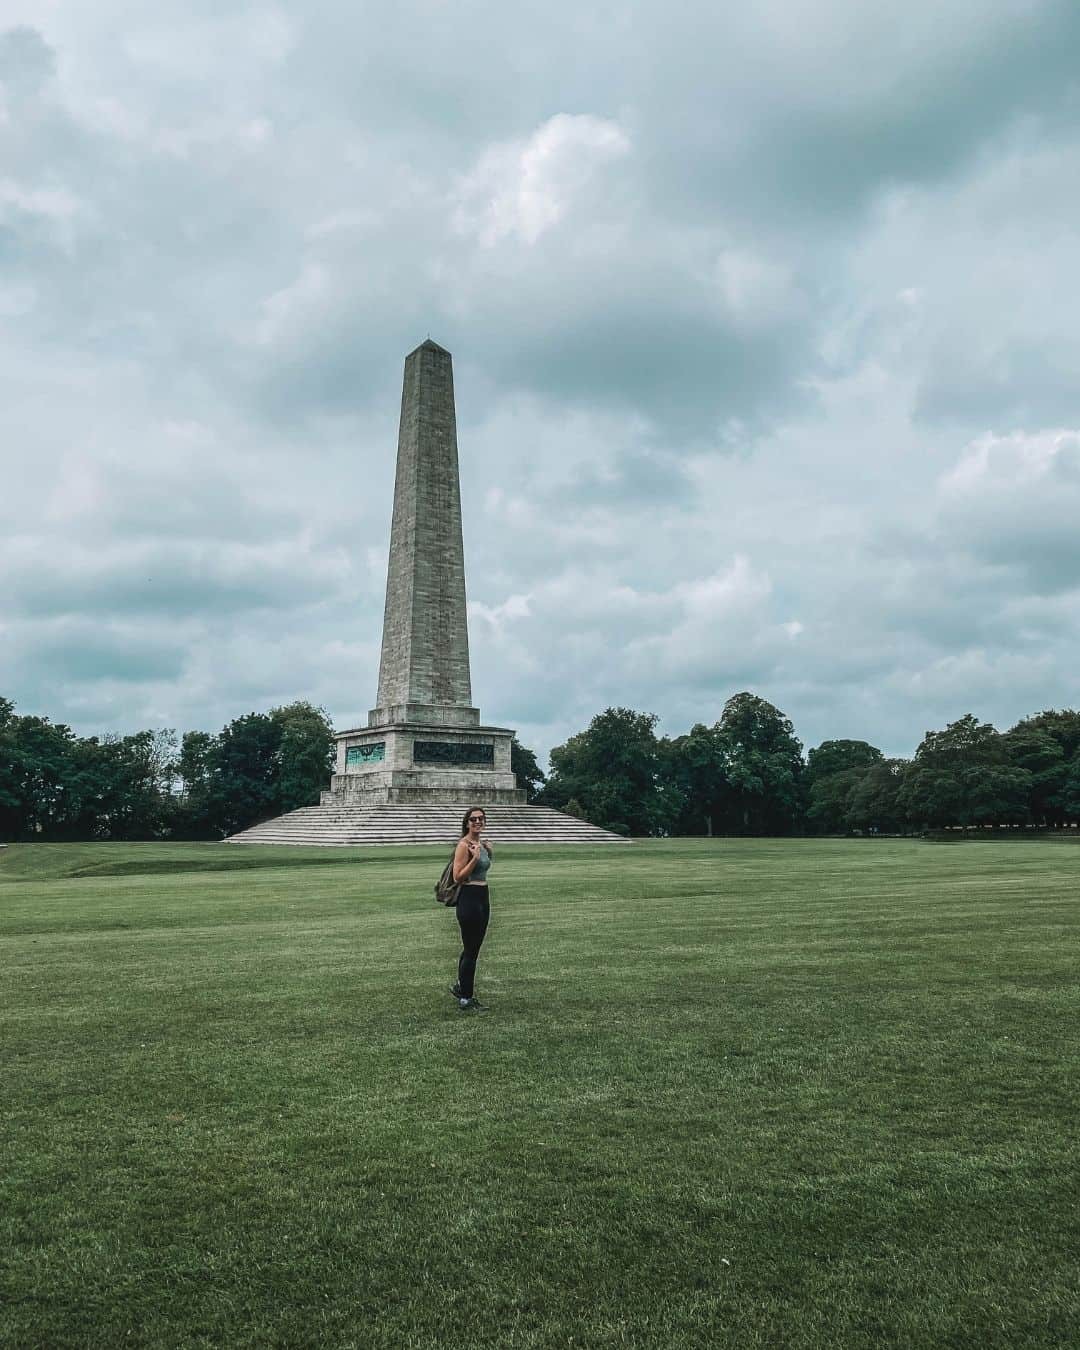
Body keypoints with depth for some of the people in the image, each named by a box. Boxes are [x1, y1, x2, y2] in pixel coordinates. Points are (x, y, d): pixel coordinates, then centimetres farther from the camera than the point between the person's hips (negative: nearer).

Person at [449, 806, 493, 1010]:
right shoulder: (464, 845, -15)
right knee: (471, 950, 0)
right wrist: (475, 858, -25)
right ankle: (466, 998, 11)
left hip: (482, 898, 9)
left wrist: (489, 850, 11)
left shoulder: (482, 842, 11)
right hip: (469, 898, -9)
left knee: (472, 948, 20)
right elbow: (458, 877, -19)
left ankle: (461, 987, 36)